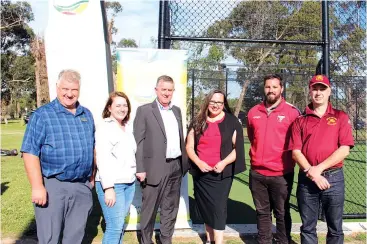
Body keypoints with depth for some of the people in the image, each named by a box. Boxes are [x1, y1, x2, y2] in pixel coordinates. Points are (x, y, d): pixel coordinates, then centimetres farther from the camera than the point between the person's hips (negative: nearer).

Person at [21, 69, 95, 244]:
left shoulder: (87, 115, 9)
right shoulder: (42, 115, -7)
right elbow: (30, 152, -12)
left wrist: (92, 176, 15)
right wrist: (37, 187, -17)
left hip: (82, 186, 5)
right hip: (52, 186, -4)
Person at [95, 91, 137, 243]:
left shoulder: (127, 128, 14)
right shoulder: (104, 128, -8)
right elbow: (102, 159, -15)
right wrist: (108, 187, -19)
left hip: (129, 183, 7)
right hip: (112, 184, -7)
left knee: (120, 224, 12)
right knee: (115, 227, -5)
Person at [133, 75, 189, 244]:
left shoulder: (177, 110, 13)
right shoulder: (144, 110, -5)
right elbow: (138, 141, -9)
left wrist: (184, 162, 12)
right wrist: (140, 169, -15)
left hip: (176, 166, 6)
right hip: (155, 168, -6)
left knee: (171, 208, 16)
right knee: (149, 209, 6)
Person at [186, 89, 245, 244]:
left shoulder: (232, 122, -1)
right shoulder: (198, 122, 6)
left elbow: (238, 147, -3)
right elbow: (189, 147, 5)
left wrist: (224, 162, -17)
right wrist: (198, 162, -11)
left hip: (222, 173, -3)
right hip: (200, 172, 3)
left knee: (218, 207, -4)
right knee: (205, 206, 13)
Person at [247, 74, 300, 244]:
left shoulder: (292, 112, -7)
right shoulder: (253, 112, 5)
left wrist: (289, 159, 6)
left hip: (281, 173, -3)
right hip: (257, 173, 4)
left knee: (282, 213, 10)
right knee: (262, 212, 16)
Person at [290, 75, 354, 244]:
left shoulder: (341, 117, 4)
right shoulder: (300, 120, 6)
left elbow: (345, 149, -6)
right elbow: (295, 151, -1)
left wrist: (319, 168, -14)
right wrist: (311, 173, -13)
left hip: (333, 178, -1)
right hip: (306, 179, 1)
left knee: (335, 228, 10)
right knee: (307, 228, 12)